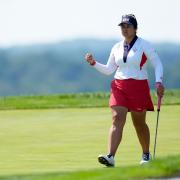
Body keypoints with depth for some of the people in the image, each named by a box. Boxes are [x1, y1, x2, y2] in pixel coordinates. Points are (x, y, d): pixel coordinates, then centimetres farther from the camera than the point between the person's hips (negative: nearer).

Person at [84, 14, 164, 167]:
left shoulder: (144, 45, -2)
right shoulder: (117, 48, 11)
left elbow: (157, 64, -2)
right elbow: (109, 70, 17)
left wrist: (159, 82, -14)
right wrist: (93, 63, 2)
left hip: (138, 87, -3)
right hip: (119, 87, 3)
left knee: (139, 123, 7)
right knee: (117, 120, -13)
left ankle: (146, 154, 29)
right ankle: (110, 157, -25)